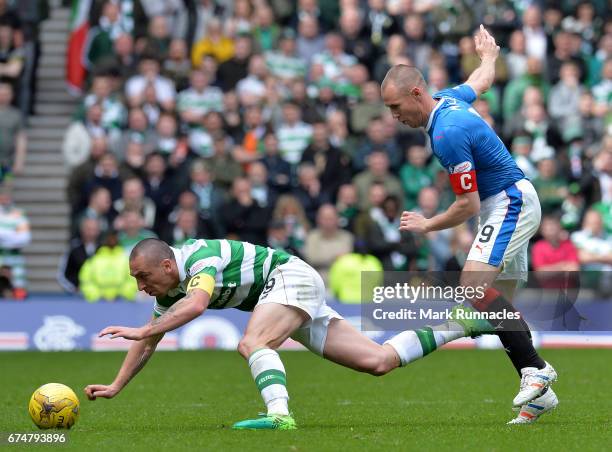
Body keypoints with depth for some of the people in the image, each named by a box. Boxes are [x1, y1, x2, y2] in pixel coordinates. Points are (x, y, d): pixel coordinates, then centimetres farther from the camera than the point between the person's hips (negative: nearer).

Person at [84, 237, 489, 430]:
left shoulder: (199, 258, -24)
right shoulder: (168, 289, 4)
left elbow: (197, 304, -44)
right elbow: (149, 344, 14)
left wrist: (140, 330, -45)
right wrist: (116, 386, 8)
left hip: (292, 277, -9)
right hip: (290, 289, 9)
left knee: (252, 345, -32)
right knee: (378, 361, 3)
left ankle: (280, 415, -50)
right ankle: (459, 325, 12)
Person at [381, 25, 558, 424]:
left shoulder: (448, 133, -25)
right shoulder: (448, 99, 3)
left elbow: (468, 205, -20)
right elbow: (483, 81, 26)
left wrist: (426, 225, -5)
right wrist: (489, 55, 49)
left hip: (511, 204, -11)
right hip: (513, 204, 11)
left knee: (474, 285, -24)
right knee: (498, 303, 7)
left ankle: (535, 369, -25)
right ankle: (539, 393, 5)